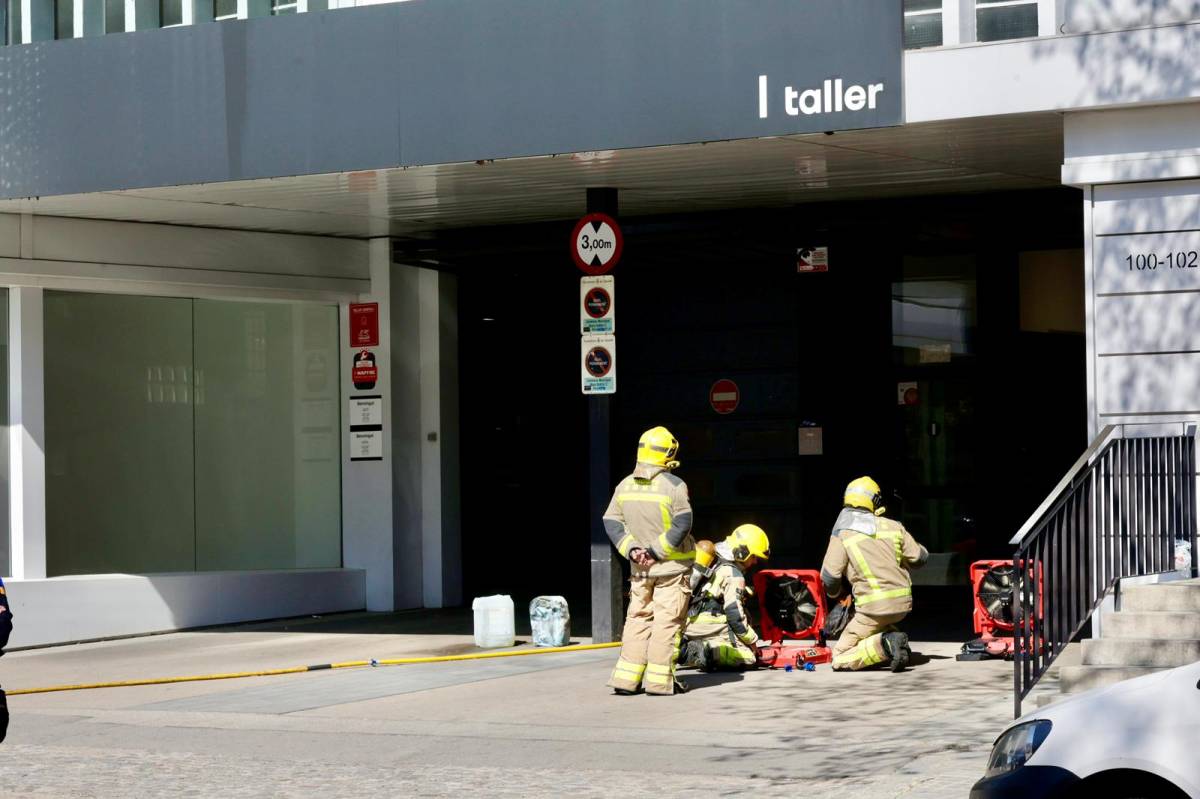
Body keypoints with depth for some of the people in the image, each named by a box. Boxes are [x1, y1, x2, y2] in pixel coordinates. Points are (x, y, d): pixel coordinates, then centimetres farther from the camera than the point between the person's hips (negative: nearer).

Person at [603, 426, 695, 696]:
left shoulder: (625, 486, 5)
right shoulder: (674, 486, -13)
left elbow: (611, 522, 4)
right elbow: (682, 525, -19)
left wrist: (631, 549, -2)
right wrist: (657, 550, -13)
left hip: (640, 567, 5)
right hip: (672, 566, -5)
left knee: (638, 619, 12)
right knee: (667, 622, -1)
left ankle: (626, 678, 7)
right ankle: (660, 680, -2)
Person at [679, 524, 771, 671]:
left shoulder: (716, 564, 21)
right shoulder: (734, 575, -9)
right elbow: (735, 615, -13)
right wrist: (752, 640, -2)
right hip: (709, 626, -9)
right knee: (748, 657, -7)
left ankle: (687, 649, -3)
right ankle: (708, 652, -28)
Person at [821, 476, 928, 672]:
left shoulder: (842, 533, -4)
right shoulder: (893, 526, 6)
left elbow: (829, 576, -6)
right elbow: (919, 558, 9)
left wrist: (835, 594, 18)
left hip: (875, 607, -5)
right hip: (903, 604, 5)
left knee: (840, 659, 2)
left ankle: (884, 645, -20)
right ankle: (891, 636, 6)